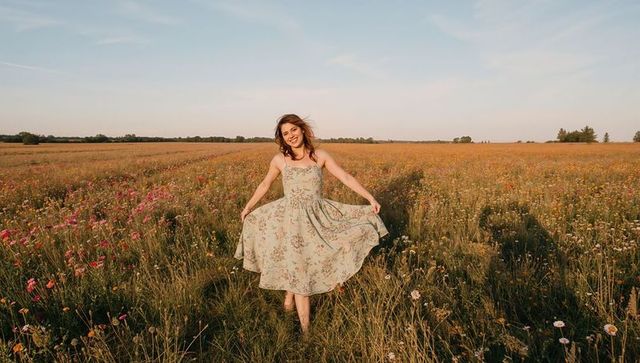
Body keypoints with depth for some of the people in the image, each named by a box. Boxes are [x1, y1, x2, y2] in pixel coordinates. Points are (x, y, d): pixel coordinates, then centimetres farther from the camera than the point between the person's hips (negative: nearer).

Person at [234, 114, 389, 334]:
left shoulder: (320, 156, -1)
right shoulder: (279, 160, -1)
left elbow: (346, 178, -1)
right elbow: (265, 185, 14)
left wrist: (370, 198, -6)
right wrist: (248, 207, 20)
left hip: (317, 217, 2)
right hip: (292, 219, -1)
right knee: (298, 271, 1)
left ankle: (289, 296, 32)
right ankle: (305, 329, 14)